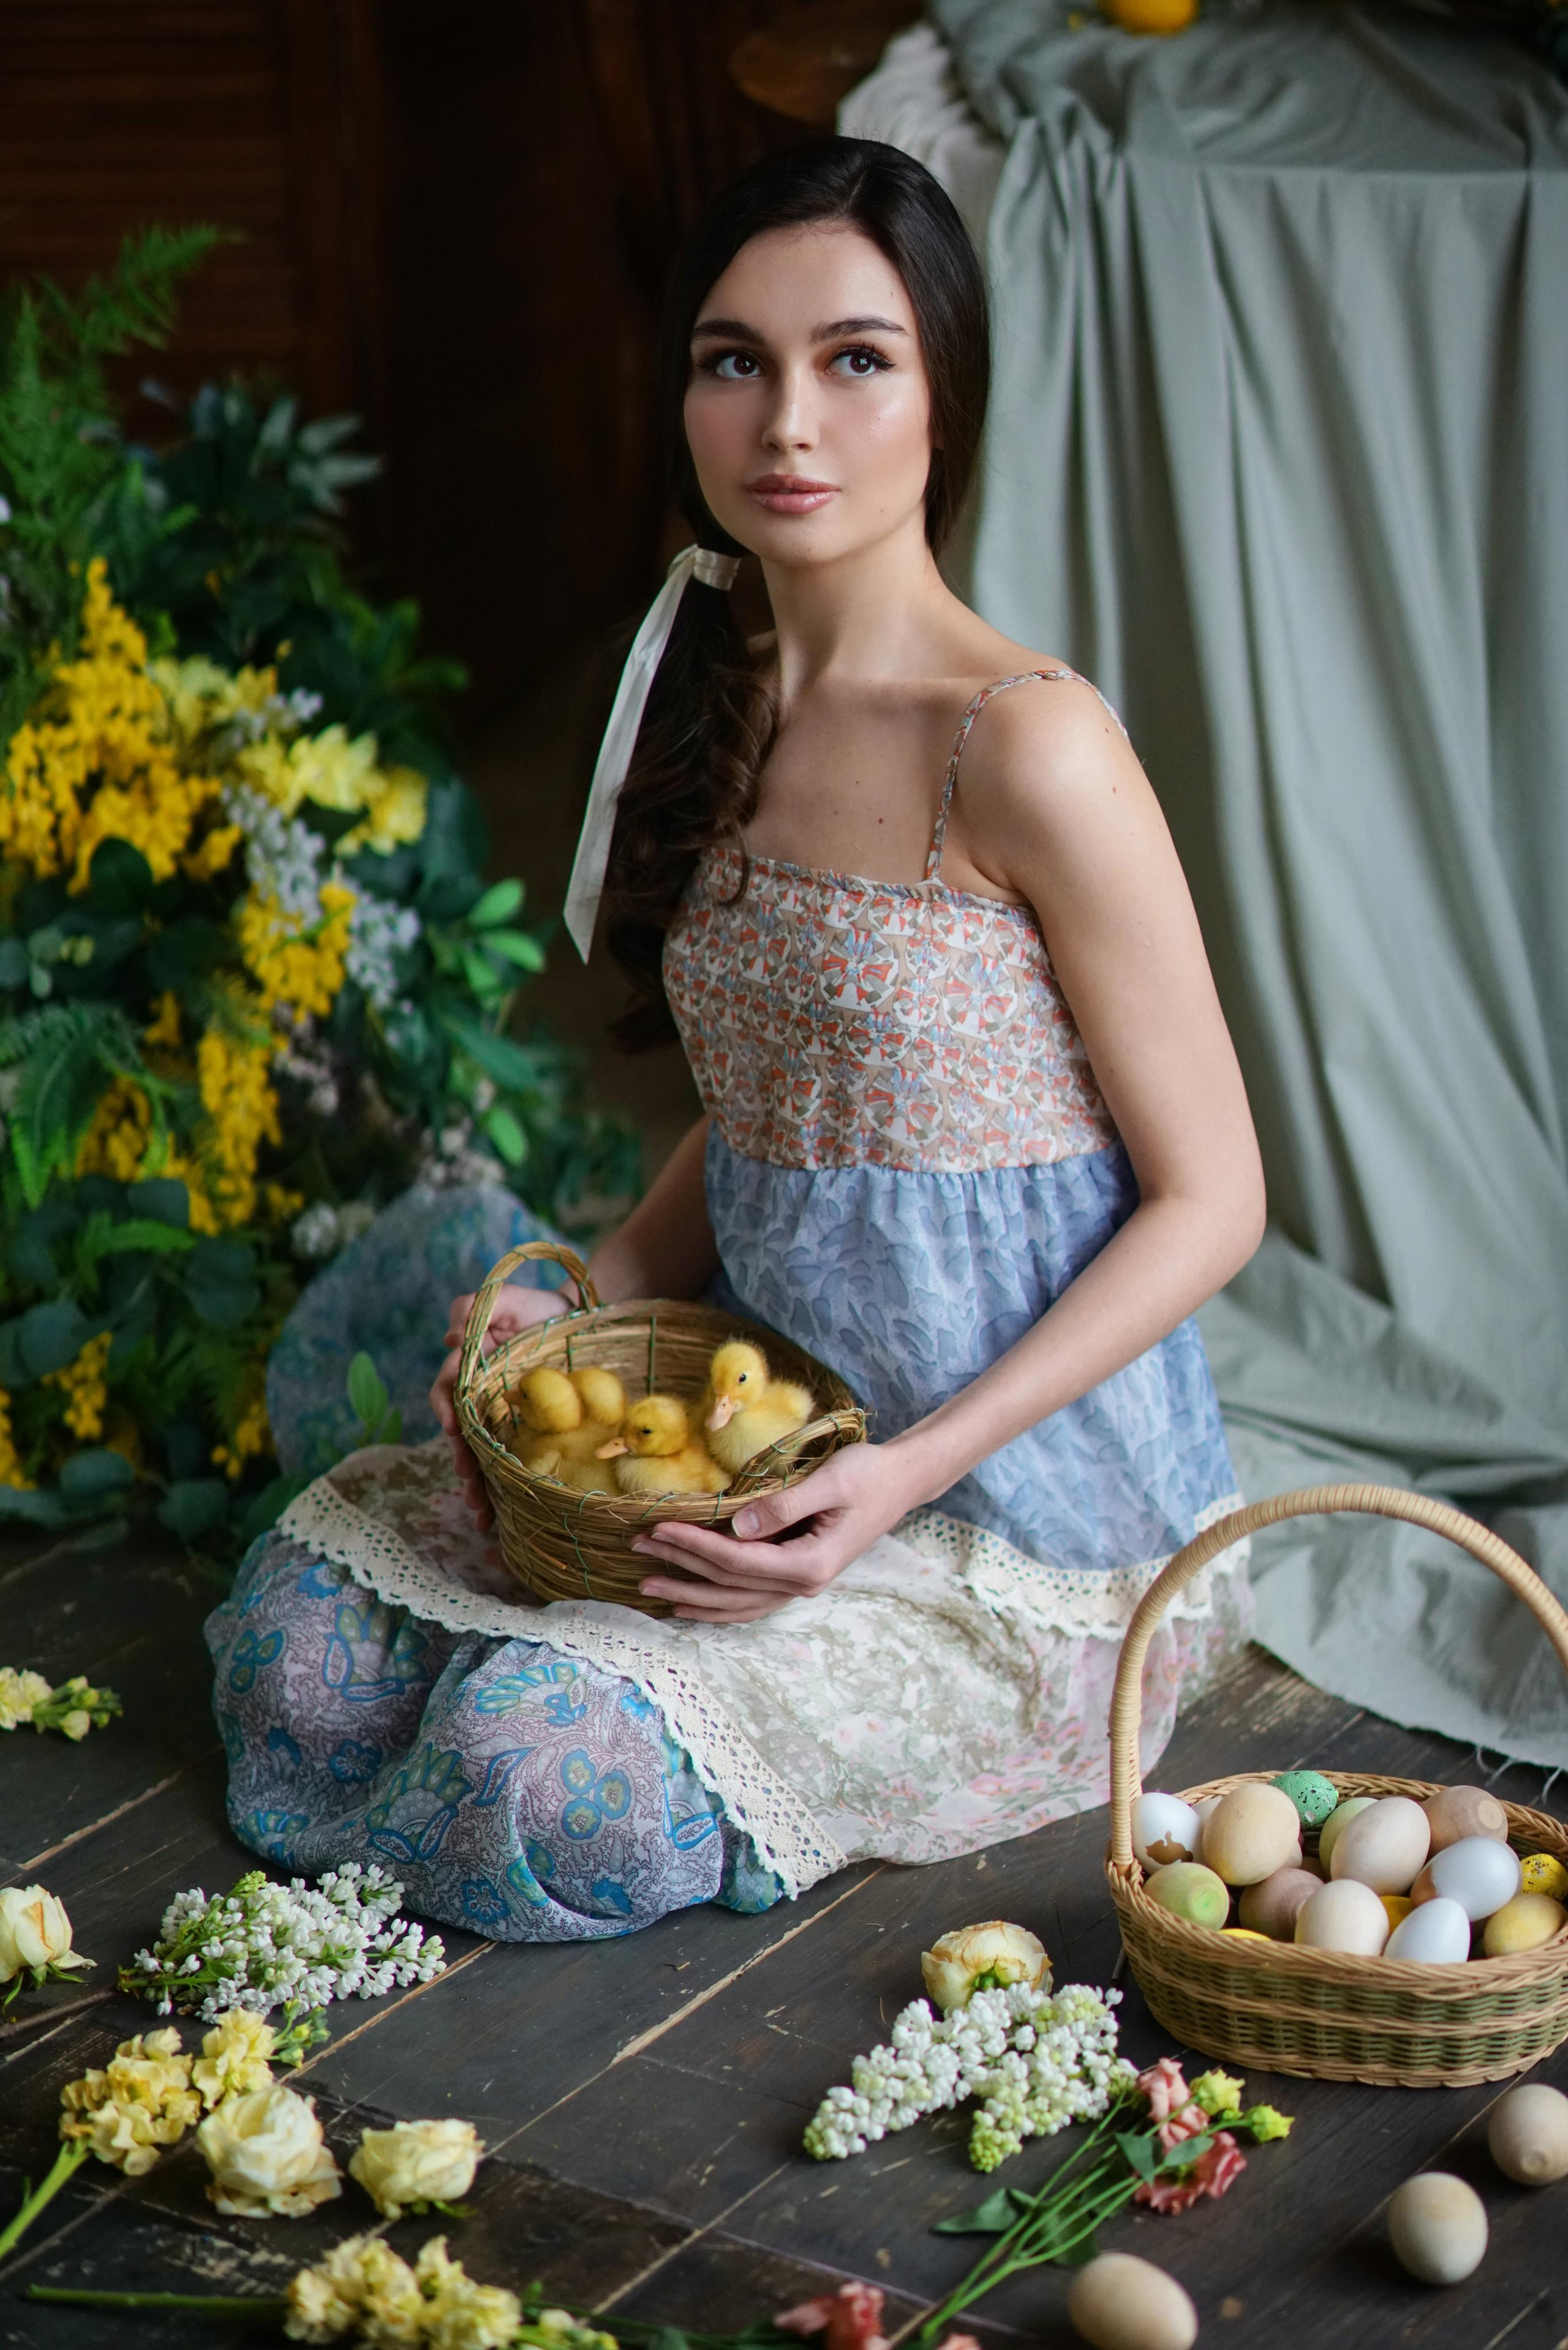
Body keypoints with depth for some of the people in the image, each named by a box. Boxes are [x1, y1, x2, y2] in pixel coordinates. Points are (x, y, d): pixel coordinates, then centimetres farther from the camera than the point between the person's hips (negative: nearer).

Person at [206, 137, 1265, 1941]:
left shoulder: (1026, 745, -19)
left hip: (1036, 1502, -7)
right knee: (308, 1619, -5)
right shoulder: (730, 711, 5)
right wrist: (589, 1312, -2)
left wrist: (911, 1470, -22)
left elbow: (1209, 1200, -14)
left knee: (556, 1772, -21)